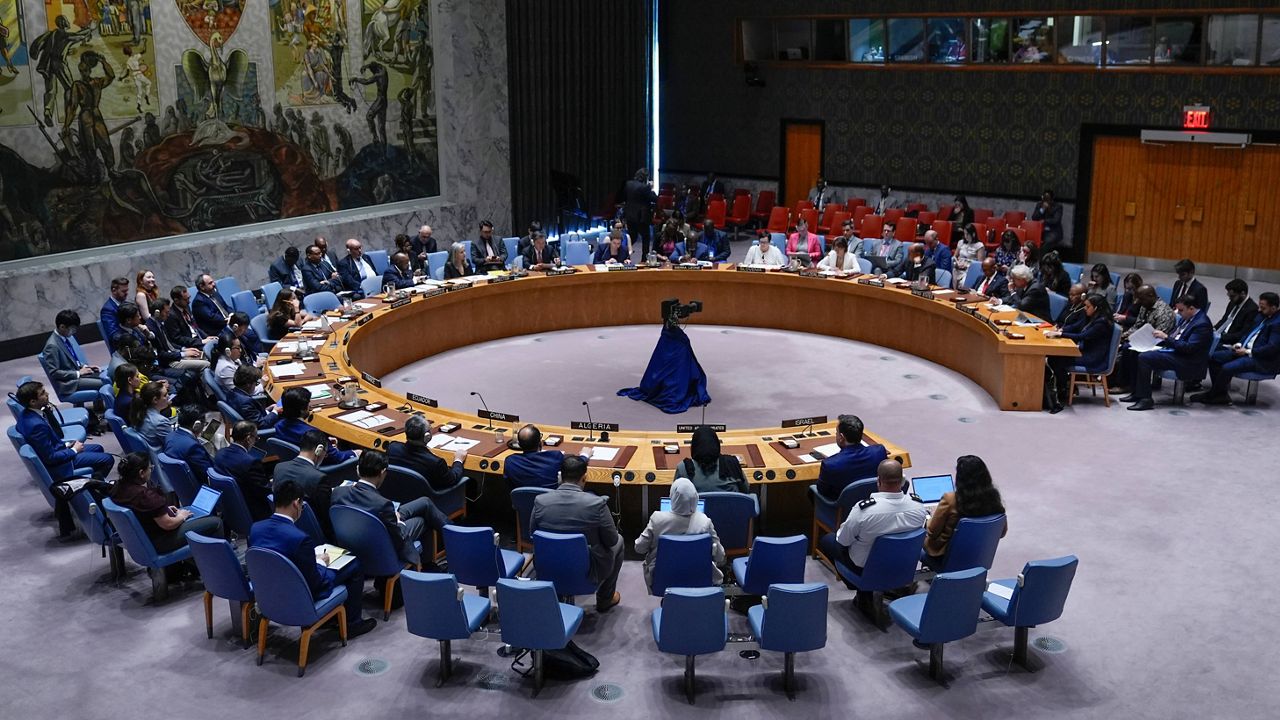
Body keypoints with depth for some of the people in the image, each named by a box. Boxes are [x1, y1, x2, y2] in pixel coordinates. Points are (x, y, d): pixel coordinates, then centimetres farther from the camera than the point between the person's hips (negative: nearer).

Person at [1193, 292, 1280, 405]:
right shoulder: (1262, 316, 13)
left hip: (1261, 360, -10)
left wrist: (1248, 352, -19)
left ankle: (1211, 395, -5)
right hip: (1245, 349, 10)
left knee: (1227, 368, -27)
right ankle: (1220, 394, -1)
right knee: (1212, 357, -3)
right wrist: (1240, 344, 4)